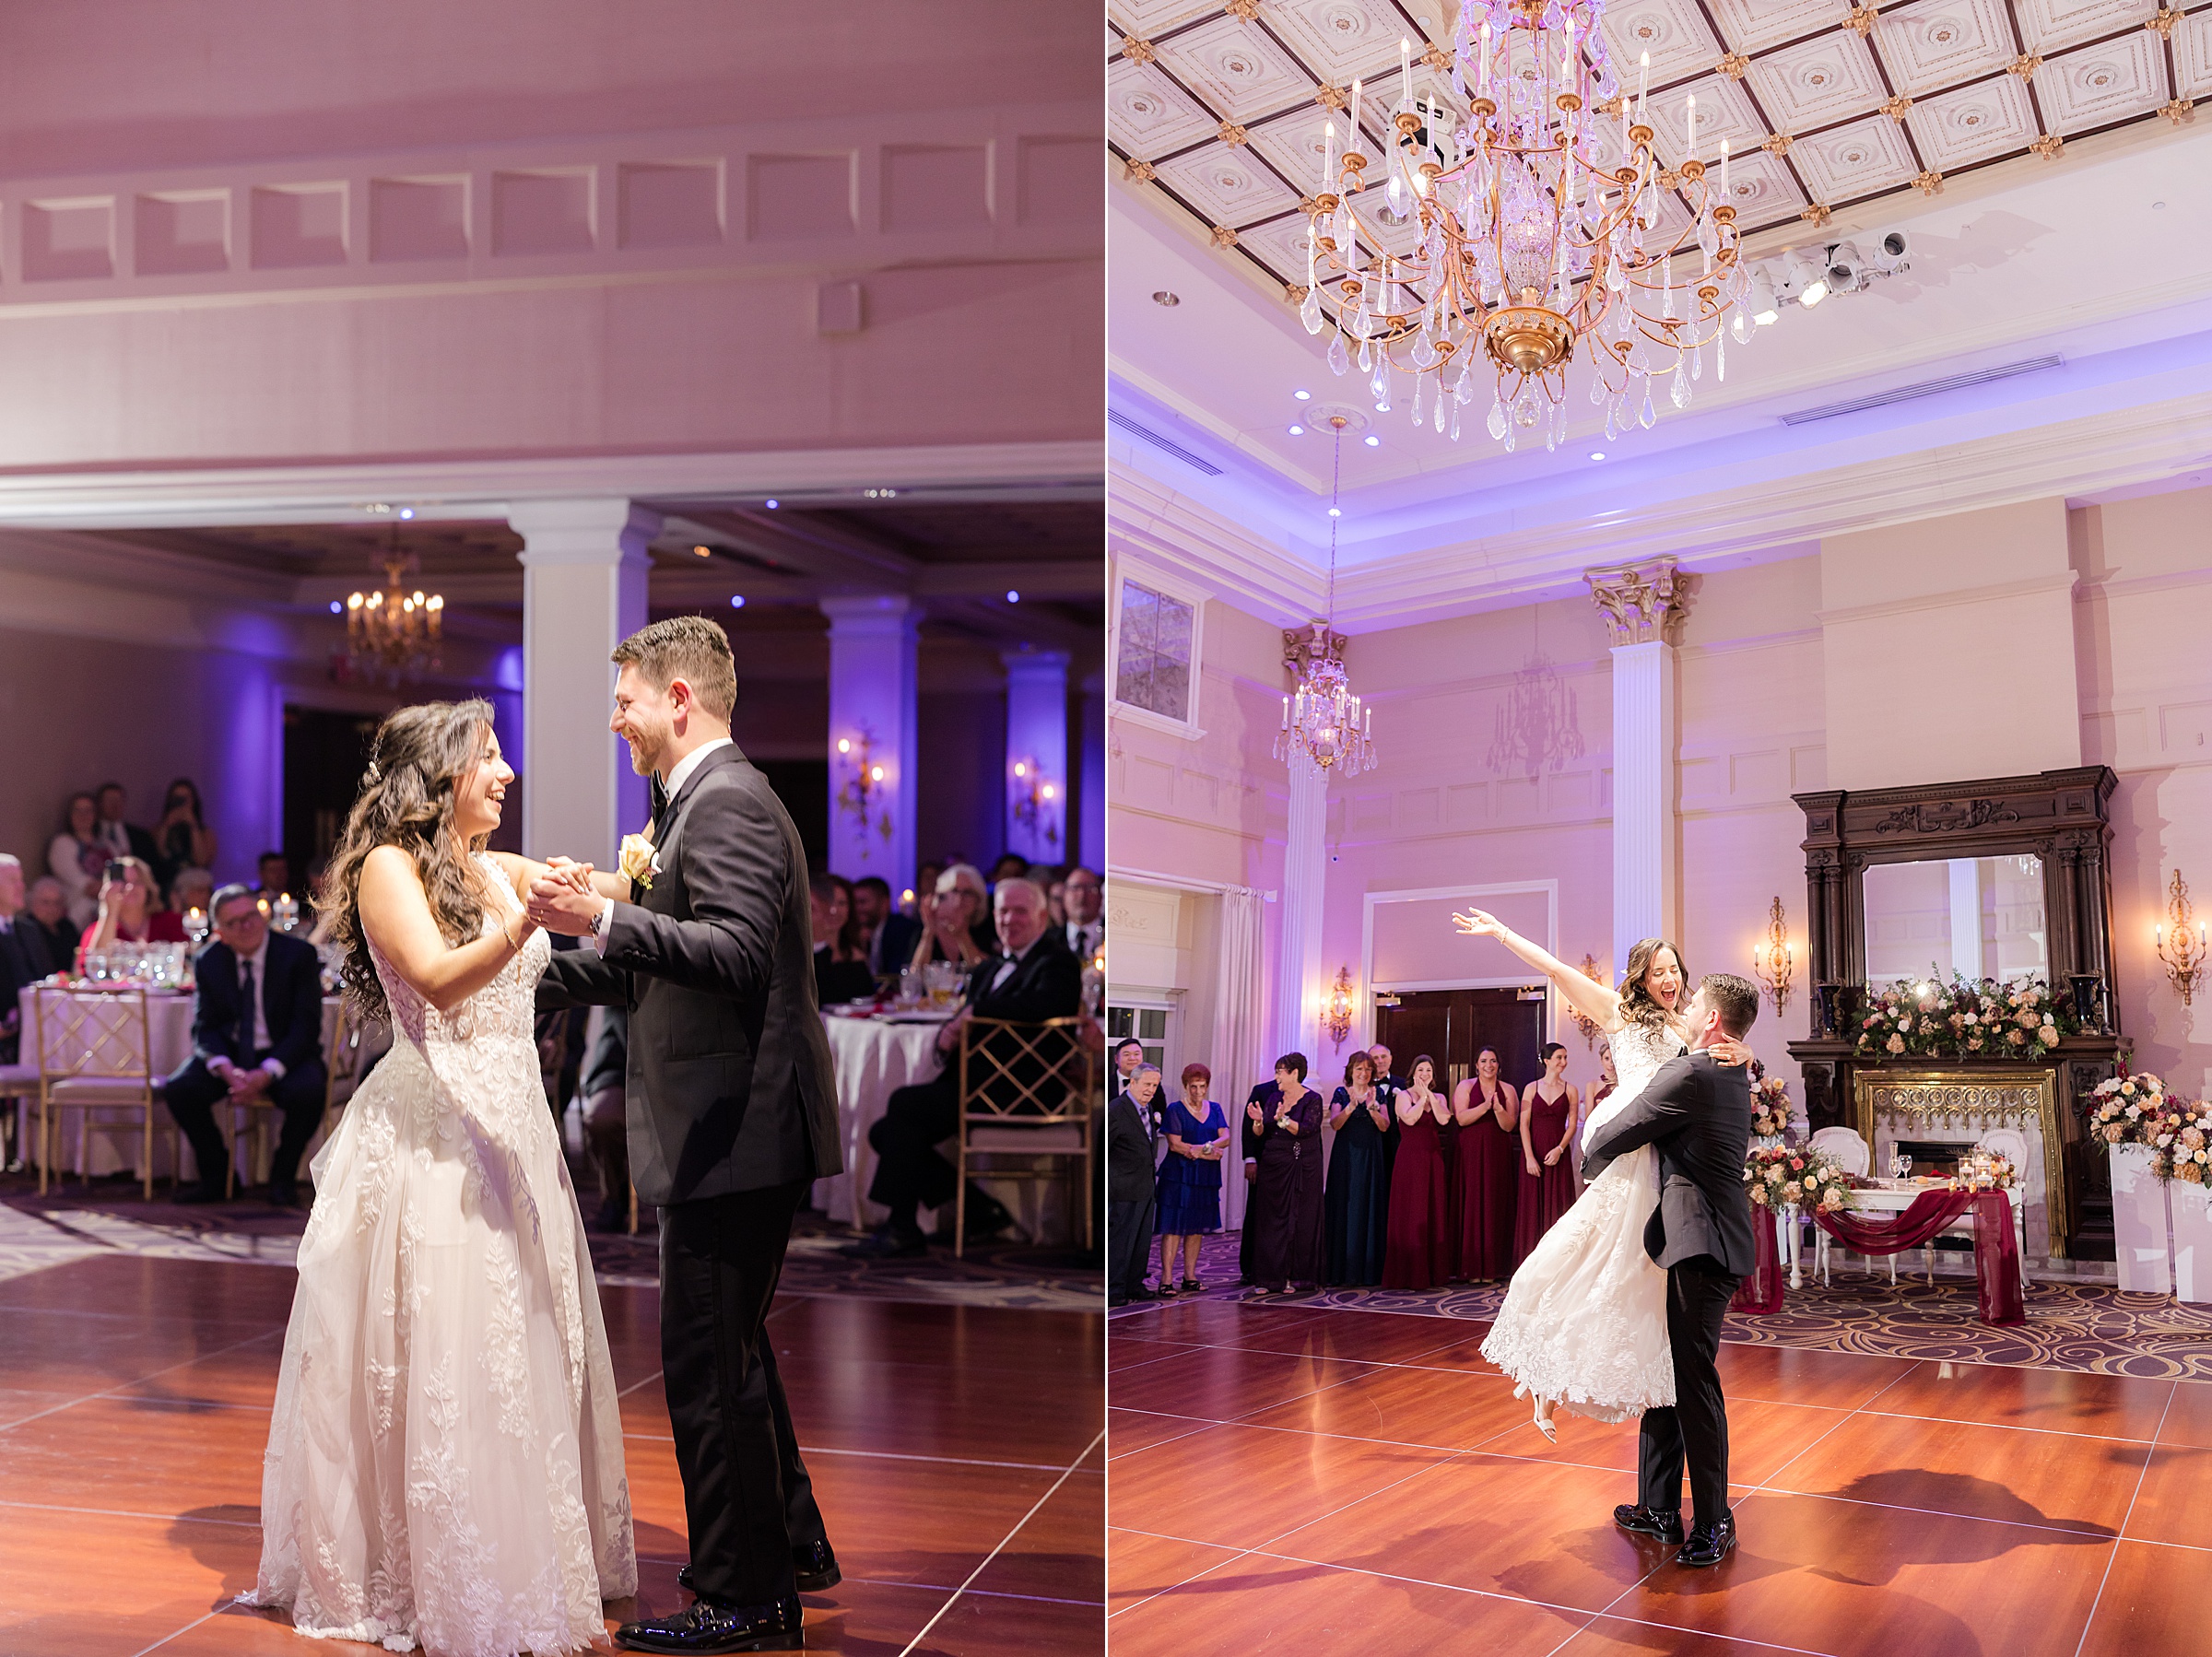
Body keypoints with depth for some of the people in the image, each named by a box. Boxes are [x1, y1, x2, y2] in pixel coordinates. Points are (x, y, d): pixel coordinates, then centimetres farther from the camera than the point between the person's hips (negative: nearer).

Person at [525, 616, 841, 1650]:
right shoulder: (701, 800, 18)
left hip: (737, 1132, -11)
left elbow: (737, 952, -28)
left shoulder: (727, 801, -15)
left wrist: (606, 916, -34)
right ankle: (791, 1550, 34)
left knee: (707, 1362, -2)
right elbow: (654, 972, 22)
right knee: (733, 1350, 20)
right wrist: (540, 973, 26)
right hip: (740, 1133, 11)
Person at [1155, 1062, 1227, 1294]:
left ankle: (1190, 1276, 13)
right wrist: (1206, 1154, -9)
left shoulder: (1215, 1109, 13)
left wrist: (1200, 1147, -17)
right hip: (1178, 1175, -5)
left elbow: (1225, 1138, 0)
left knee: (1197, 1227, 7)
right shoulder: (1175, 1109, -1)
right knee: (1174, 1227, -7)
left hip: (1205, 1177, 5)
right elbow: (1175, 1144, -9)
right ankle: (1166, 1279, -8)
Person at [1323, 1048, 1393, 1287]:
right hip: (1346, 1157, -2)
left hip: (1371, 1158, 2)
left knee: (1369, 1210, 0)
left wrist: (1372, 1108, -18)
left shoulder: (1378, 1094, 9)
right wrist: (1351, 1107, -23)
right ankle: (1341, 1269, -1)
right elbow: (1334, 1124, -9)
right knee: (1345, 1208, -4)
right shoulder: (1341, 1094, 3)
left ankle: (1366, 1270, 2)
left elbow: (1385, 1126, -1)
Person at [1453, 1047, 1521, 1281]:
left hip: (1498, 1155, 1)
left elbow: (1509, 1126, -1)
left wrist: (1498, 1109, -18)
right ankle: (1473, 1267, -1)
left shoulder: (1508, 1090, 8)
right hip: (1471, 1153, -1)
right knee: (1472, 1204, -4)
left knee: (1496, 1205, 0)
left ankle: (1492, 1266, 5)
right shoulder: (1466, 1086, 5)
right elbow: (1461, 1118, -8)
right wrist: (1485, 1106, -19)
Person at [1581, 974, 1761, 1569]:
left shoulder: (1689, 1074, -14)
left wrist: (1594, 1166, 11)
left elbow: (1607, 1141, -8)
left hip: (1698, 1243, -10)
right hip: (1709, 1237, 10)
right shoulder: (1735, 1076, 15)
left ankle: (1713, 1525, 0)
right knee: (1665, 1371, 14)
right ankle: (1659, 1508, 22)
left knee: (1694, 1379, -6)